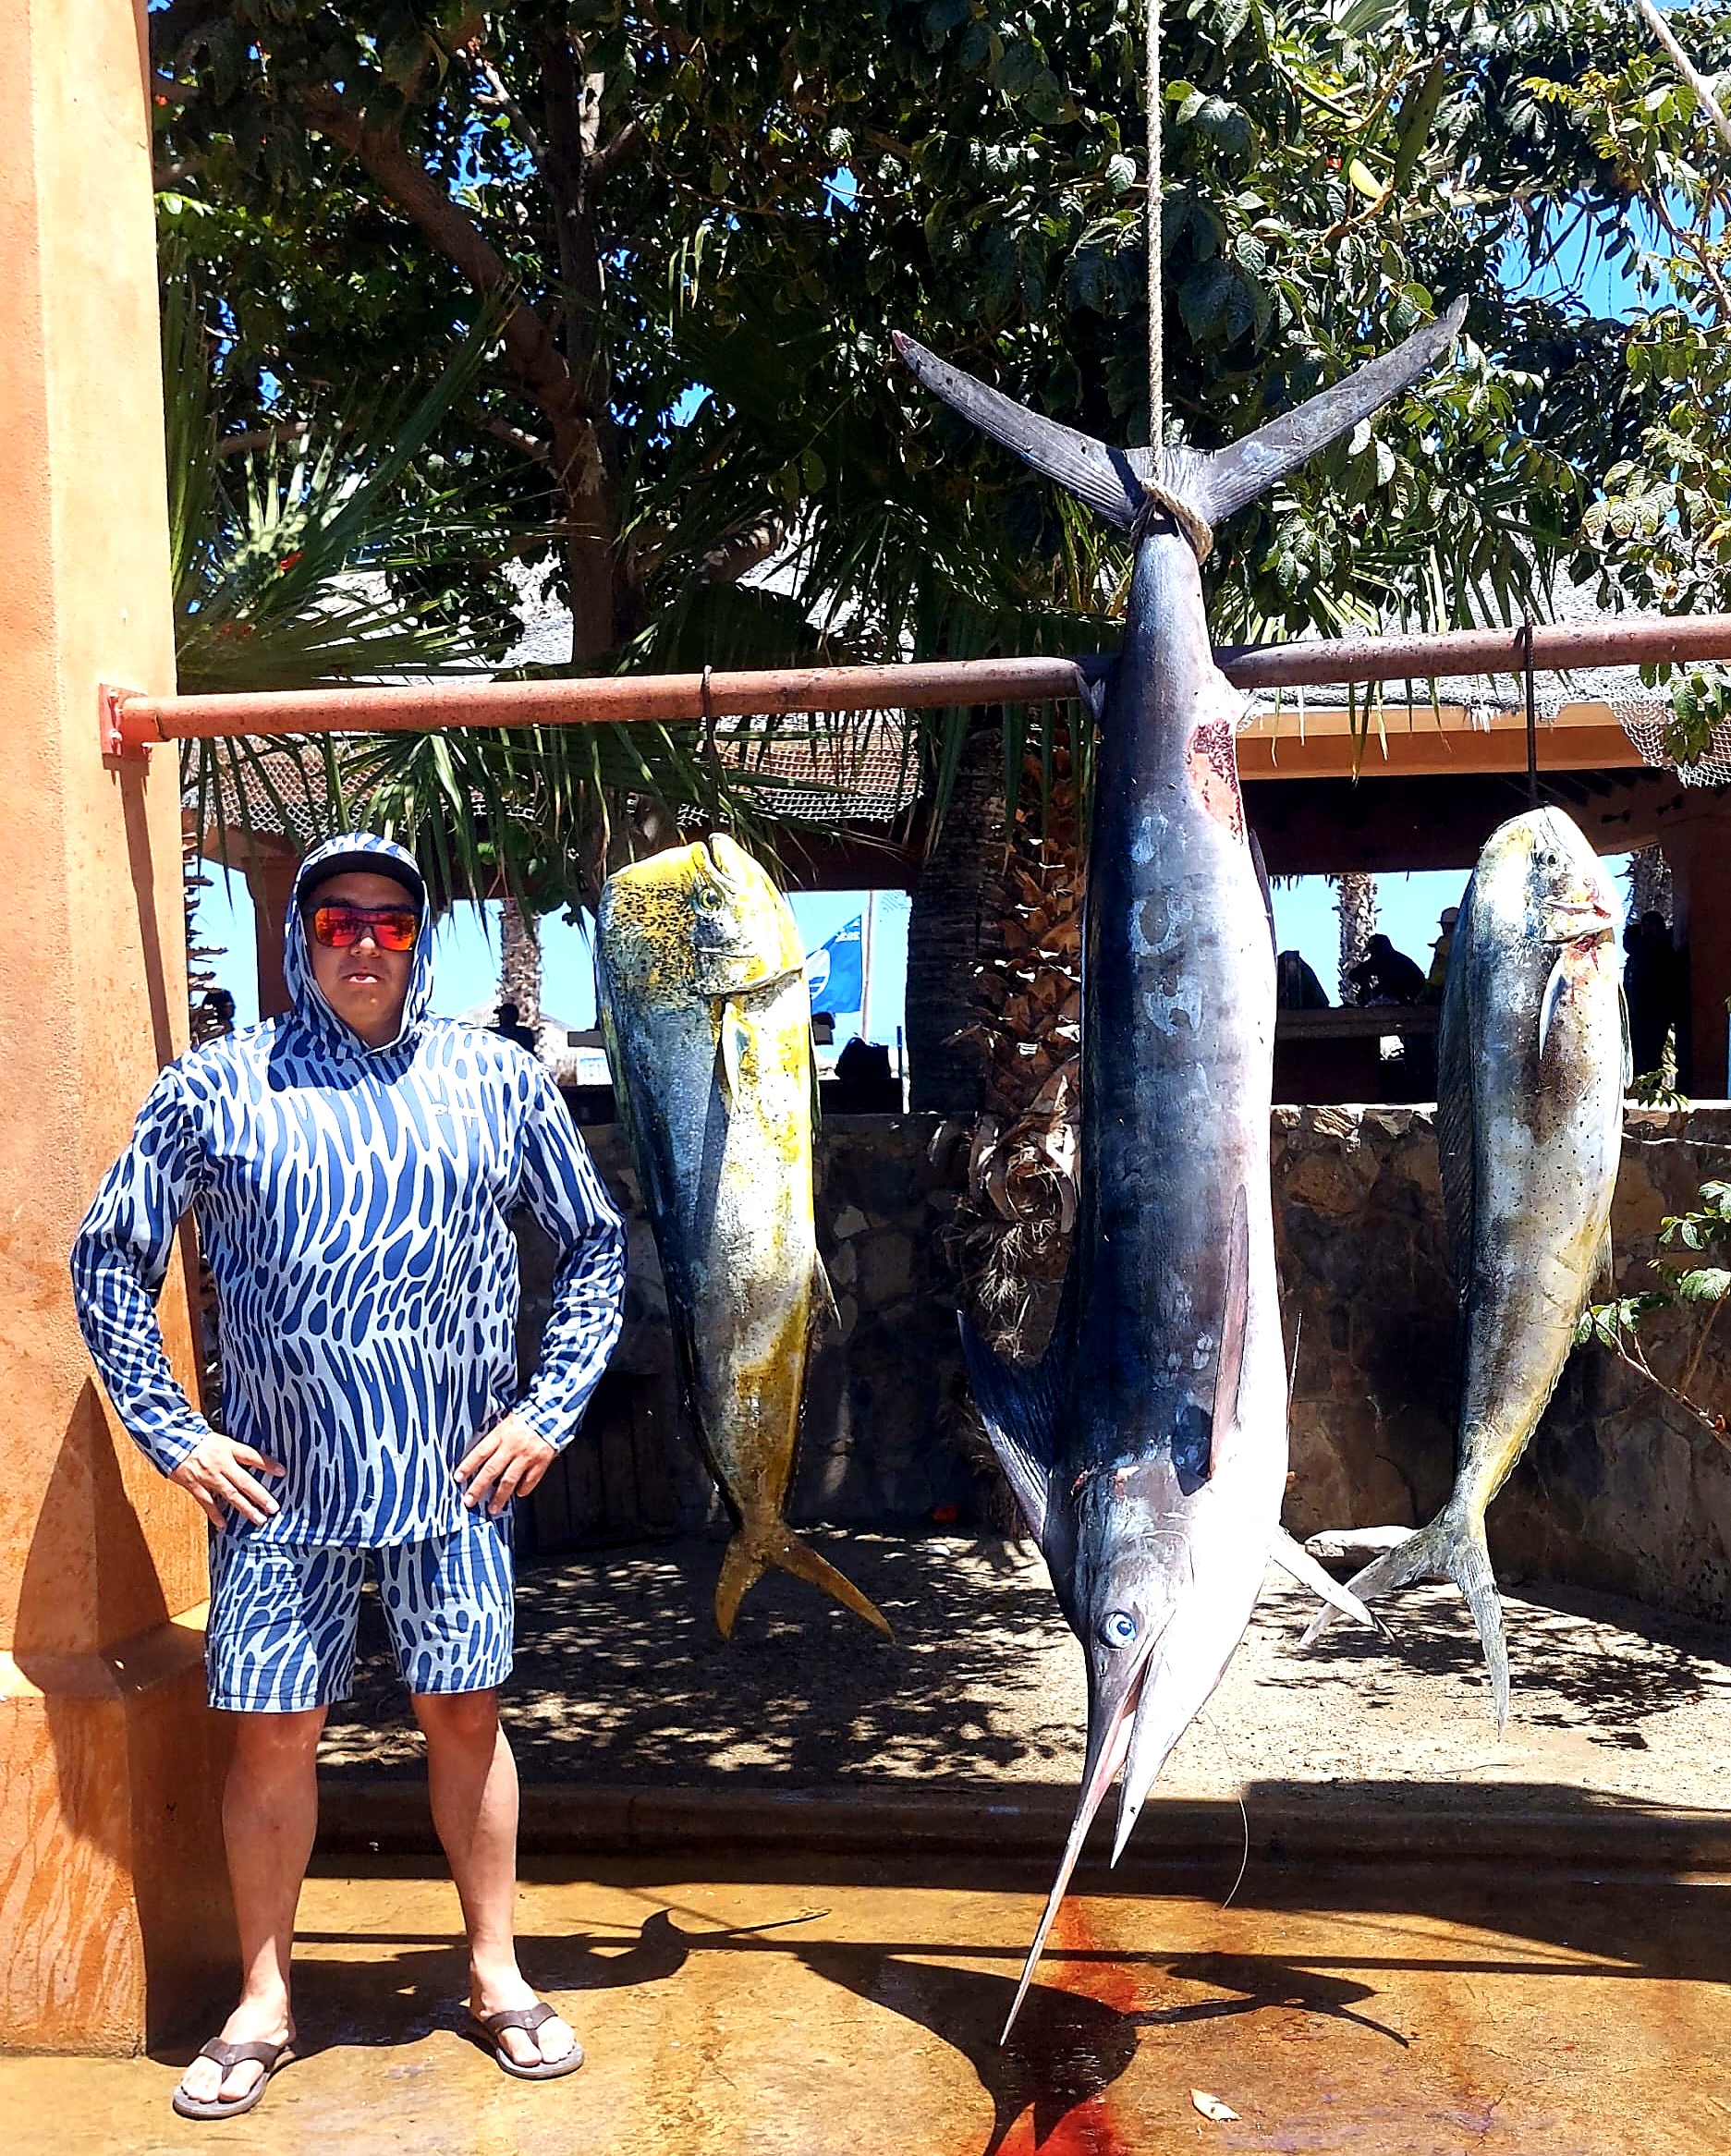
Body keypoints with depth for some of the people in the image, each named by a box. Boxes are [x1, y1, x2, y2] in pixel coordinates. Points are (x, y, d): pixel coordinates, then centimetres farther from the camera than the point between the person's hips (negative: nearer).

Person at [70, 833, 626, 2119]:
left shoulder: (497, 1081, 2)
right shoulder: (215, 1088, 0)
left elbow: (596, 1246, 9)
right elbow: (109, 1260, 5)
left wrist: (550, 1410, 1)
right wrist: (172, 1434, -1)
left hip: (457, 1478, 1)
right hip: (279, 1481, 0)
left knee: (466, 1715, 9)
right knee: (273, 1731, 7)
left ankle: (496, 1975, 27)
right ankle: (264, 2003, 26)